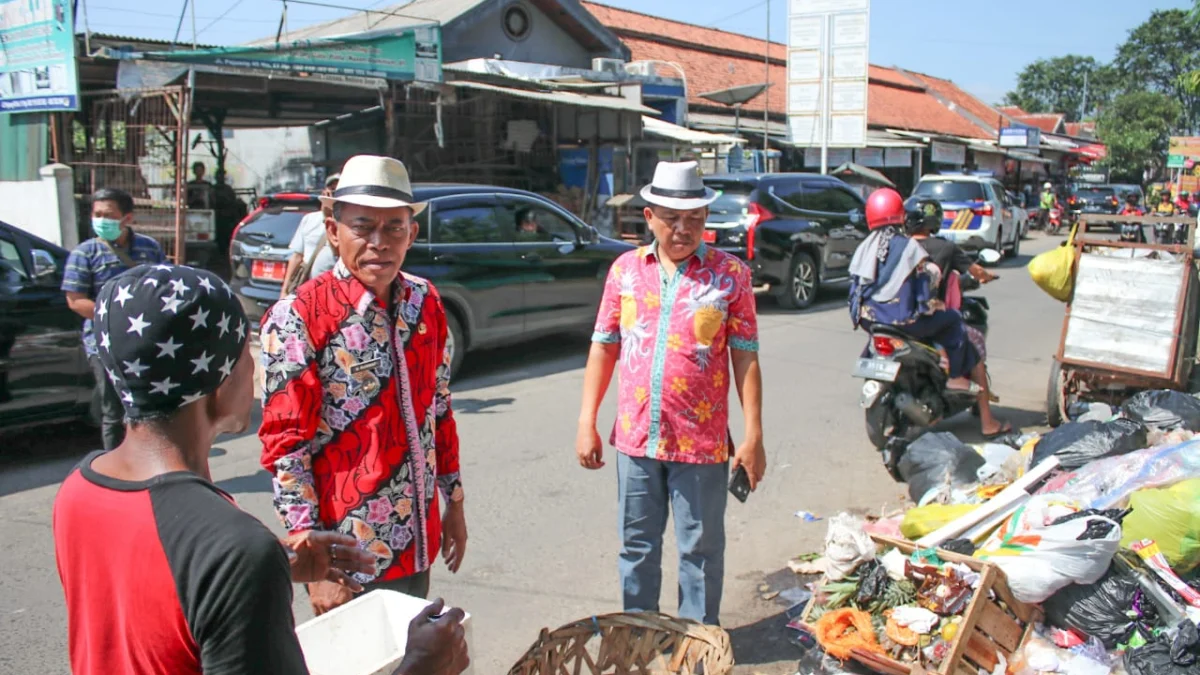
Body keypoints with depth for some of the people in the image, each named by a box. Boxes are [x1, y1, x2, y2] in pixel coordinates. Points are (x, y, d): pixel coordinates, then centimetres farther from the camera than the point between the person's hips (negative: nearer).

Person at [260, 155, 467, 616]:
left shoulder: (425, 303, 3)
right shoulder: (298, 318, -14)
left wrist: (453, 501, 14)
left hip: (418, 540, 6)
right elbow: (286, 446, -15)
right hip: (349, 557, -6)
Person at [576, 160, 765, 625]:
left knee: (700, 550, 10)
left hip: (702, 443, -2)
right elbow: (604, 345, 7)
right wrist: (586, 423, 3)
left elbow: (745, 356, -3)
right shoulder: (625, 269, 4)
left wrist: (753, 436, -7)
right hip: (635, 438, 3)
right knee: (637, 547, 16)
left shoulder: (730, 274, -4)